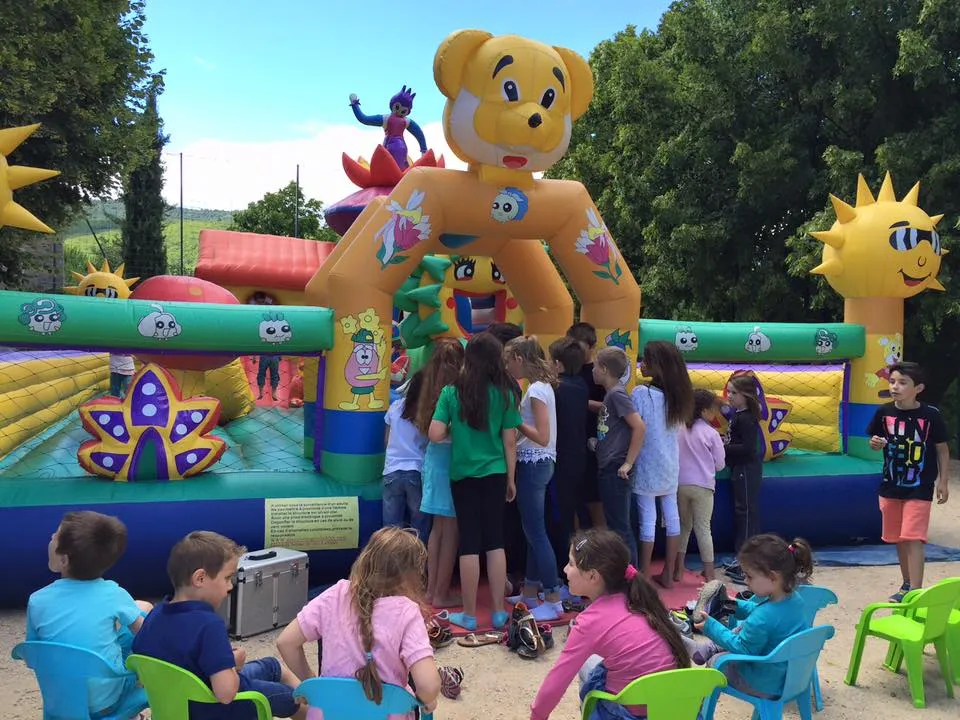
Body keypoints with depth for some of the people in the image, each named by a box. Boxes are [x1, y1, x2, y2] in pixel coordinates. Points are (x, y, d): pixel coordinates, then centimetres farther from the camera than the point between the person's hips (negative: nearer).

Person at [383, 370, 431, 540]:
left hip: (392, 472, 3)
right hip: (418, 473, -2)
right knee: (419, 528, 6)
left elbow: (386, 440, 13)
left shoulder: (395, 406, 4)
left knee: (391, 527, 7)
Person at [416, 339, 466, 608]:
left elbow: (426, 428, 11)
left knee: (438, 527, 17)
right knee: (451, 530, 3)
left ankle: (432, 589, 26)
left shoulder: (431, 388, 5)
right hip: (451, 458, -8)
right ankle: (441, 594, 12)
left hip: (433, 457, 8)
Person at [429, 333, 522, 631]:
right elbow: (509, 441, 0)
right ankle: (498, 612, 18)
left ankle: (469, 614, 15)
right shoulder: (505, 393, -3)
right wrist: (511, 478, 9)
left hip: (464, 474, -1)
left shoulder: (452, 392, -7)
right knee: (495, 542, 11)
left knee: (469, 543, 6)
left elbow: (435, 435, -12)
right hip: (495, 474, 1)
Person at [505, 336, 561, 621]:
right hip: (538, 463, 10)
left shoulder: (536, 389, -17)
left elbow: (542, 437, -21)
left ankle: (553, 600, 4)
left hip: (533, 465, -10)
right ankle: (530, 592, 26)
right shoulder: (542, 386, 11)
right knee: (532, 530, 16)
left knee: (536, 532, -3)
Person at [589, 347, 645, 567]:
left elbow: (639, 427, -20)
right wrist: (597, 442, 5)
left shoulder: (617, 393, -12)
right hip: (607, 469, 9)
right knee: (614, 525, 15)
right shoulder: (610, 394, 14)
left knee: (620, 527, -3)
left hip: (616, 470, -9)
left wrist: (628, 462, -17)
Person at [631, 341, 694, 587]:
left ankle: (644, 577, 10)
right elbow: (677, 429, 10)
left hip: (648, 466, -6)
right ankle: (668, 575, 22)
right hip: (670, 465, 6)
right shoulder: (677, 394, 4)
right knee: (671, 517, 11)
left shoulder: (641, 393, -16)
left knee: (648, 520, 1)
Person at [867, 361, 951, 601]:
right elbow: (875, 442, 10)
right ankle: (907, 585, 31)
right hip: (891, 486, 4)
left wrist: (943, 481, -2)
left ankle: (915, 592, -7)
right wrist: (875, 443, -14)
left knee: (913, 539, -11)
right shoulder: (884, 413, -4)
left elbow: (942, 449, -1)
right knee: (898, 539, 14)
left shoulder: (931, 415, -11)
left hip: (919, 489, -4)